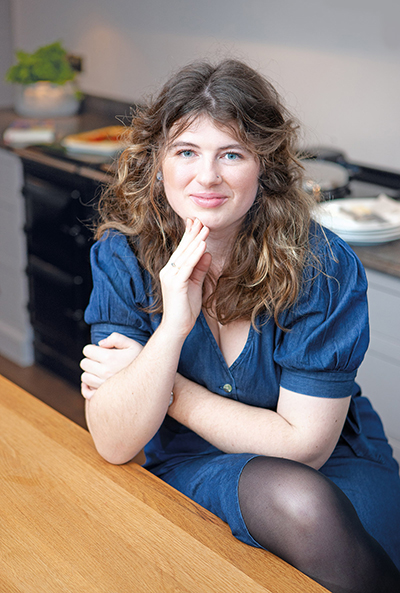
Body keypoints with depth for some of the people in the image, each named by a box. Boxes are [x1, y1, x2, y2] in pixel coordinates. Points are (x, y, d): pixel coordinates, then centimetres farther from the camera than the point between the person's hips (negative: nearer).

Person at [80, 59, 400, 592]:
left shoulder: (323, 265, -17)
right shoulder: (122, 254, -11)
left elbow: (304, 443, -14)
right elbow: (113, 445, -14)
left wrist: (169, 389, -15)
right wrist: (174, 324, -28)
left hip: (339, 471, 1)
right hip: (192, 475, 0)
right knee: (291, 497, -32)